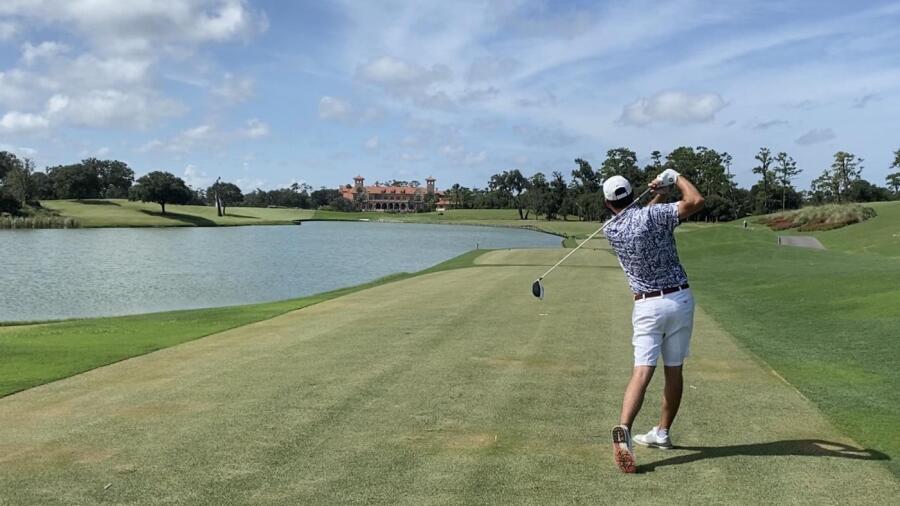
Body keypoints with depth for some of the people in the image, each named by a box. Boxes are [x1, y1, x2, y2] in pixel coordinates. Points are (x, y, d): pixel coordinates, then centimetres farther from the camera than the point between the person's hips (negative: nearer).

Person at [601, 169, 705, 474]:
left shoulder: (611, 231, 2)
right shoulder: (653, 214, -8)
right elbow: (696, 201, -15)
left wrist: (658, 195, 12)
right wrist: (677, 178, 0)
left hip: (647, 306, 0)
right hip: (680, 299, 0)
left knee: (642, 371, -9)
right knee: (674, 370, 13)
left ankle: (623, 429, -30)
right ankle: (662, 433, 21)